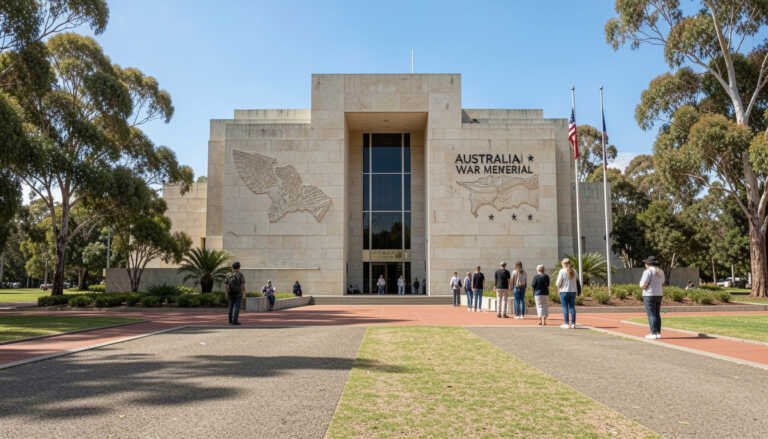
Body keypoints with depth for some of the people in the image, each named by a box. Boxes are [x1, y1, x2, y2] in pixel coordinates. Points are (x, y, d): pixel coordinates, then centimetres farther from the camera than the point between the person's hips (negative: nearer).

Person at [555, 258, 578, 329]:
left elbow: (558, 283, -10)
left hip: (564, 291, -4)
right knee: (572, 307, 8)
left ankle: (566, 324, -2)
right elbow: (577, 279, 14)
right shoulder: (574, 271, 4)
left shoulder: (562, 271, -9)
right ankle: (573, 323, 9)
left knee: (565, 307, -1)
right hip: (573, 291, 4)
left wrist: (557, 285, 11)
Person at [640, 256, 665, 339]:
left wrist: (642, 285, 4)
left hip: (649, 295, -8)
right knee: (657, 314, 13)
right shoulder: (660, 272, 10)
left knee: (651, 315, -5)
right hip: (658, 295, 8)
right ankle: (658, 333, 14)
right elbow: (661, 283, 21)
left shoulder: (648, 271, -14)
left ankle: (653, 334, -6)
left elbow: (643, 285, -18)